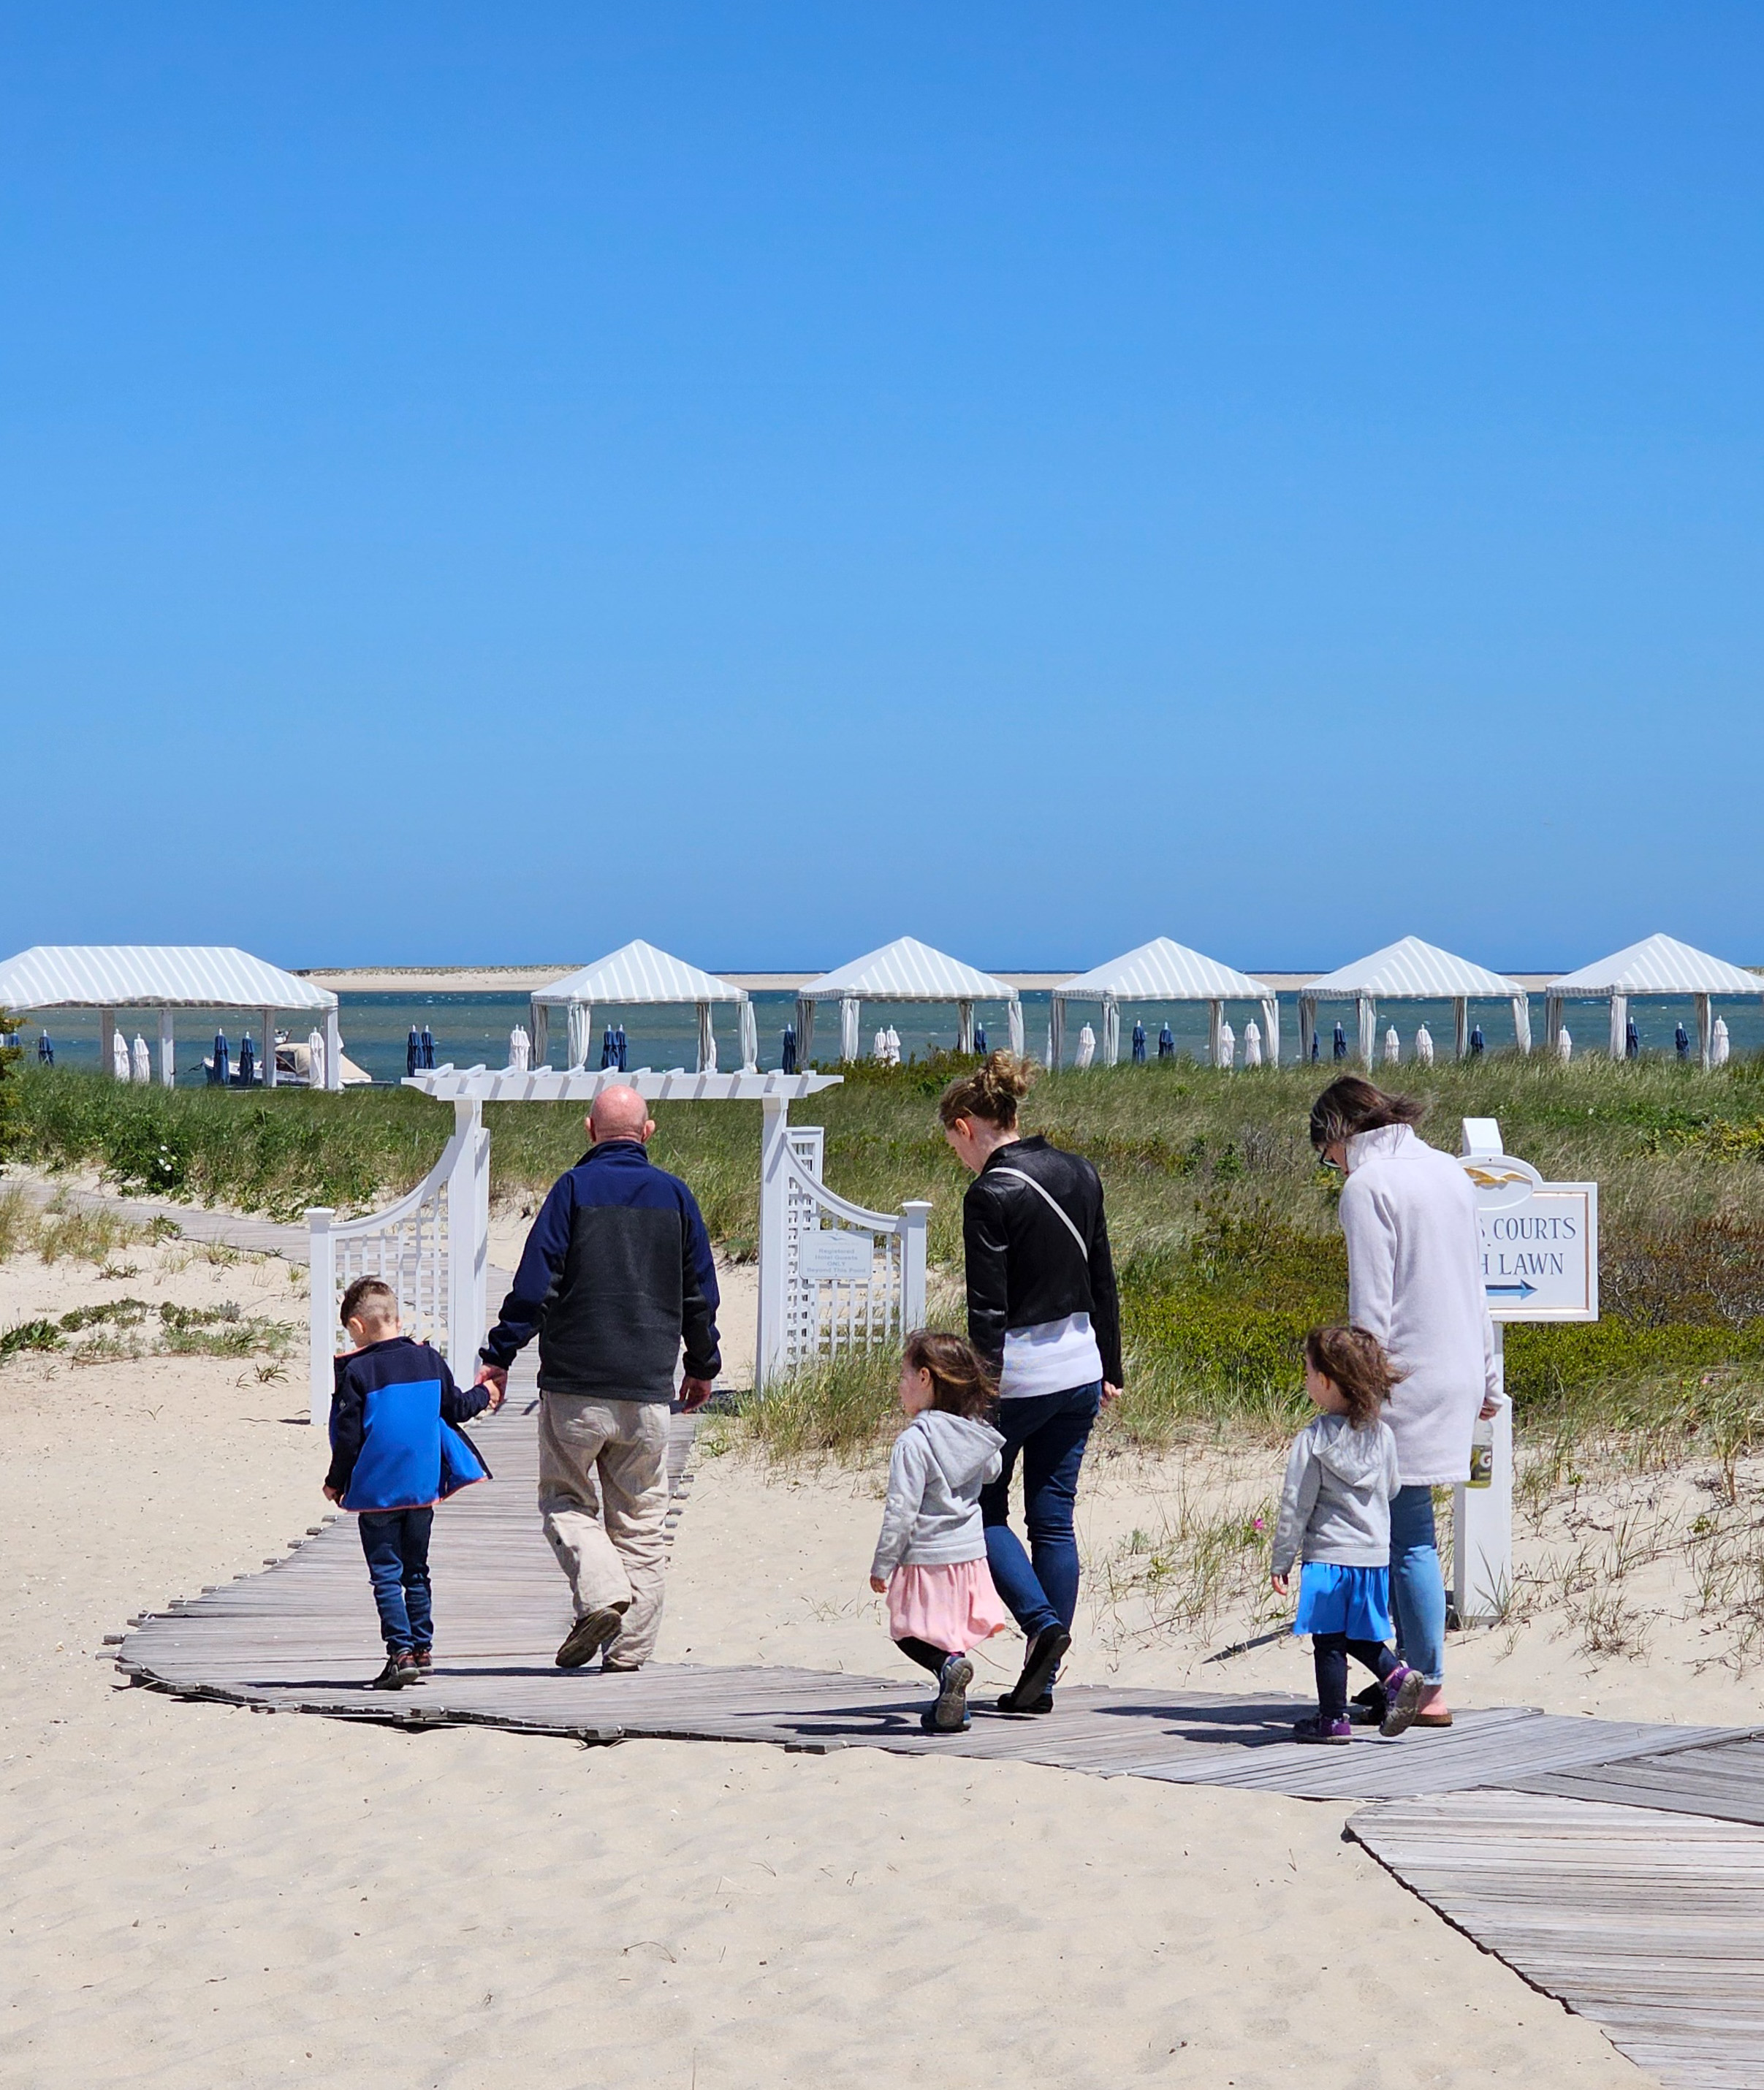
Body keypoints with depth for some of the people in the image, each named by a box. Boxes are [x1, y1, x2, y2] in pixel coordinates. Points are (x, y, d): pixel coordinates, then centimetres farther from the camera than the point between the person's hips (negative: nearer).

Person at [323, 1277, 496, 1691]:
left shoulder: (357, 1371, -11)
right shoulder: (428, 1359, 2)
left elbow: (348, 1437, -10)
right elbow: (455, 1410, 12)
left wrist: (336, 1482, 3)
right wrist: (484, 1394, 33)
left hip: (376, 1490, -5)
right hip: (422, 1487, 5)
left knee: (386, 1575, -1)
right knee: (416, 1571, 16)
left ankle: (401, 1652, -10)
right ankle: (422, 1649, 17)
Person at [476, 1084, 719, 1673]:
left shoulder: (573, 1189, -4)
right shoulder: (675, 1195, 6)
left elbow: (534, 1285, -8)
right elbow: (700, 1294, 12)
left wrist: (499, 1358, -2)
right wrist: (703, 1366, 25)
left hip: (576, 1382, -3)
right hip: (649, 1389, 3)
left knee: (566, 1501, 9)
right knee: (641, 1518, 8)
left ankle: (602, 1591, -15)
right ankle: (629, 1647, 4)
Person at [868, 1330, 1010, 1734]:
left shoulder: (914, 1441, -17)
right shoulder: (975, 1433, 3)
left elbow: (901, 1509, -18)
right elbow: (992, 1471, 25)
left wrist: (882, 1565, -10)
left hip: (926, 1557, -7)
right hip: (970, 1552, 7)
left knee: (910, 1632, 4)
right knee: (951, 1631, 17)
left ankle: (948, 1664, -23)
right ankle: (953, 1709, 14)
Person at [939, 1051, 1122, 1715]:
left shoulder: (990, 1194, -15)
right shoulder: (1079, 1175, 7)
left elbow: (988, 1309, -17)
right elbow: (1103, 1282, 13)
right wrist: (1109, 1369, 19)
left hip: (1019, 1371, -7)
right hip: (1078, 1370, 7)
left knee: (982, 1507, 10)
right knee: (1053, 1519, 9)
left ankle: (1042, 1622, -11)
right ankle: (1041, 1682, 9)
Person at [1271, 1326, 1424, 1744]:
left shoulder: (1313, 1441, -14)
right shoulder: (1382, 1435, 1)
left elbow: (1296, 1506, -10)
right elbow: (1391, 1489, 15)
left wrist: (1282, 1560, -2)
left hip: (1329, 1555, -6)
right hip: (1374, 1553, 6)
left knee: (1329, 1640, 4)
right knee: (1358, 1635, 19)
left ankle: (1333, 1718, 10)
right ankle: (1397, 1675, 0)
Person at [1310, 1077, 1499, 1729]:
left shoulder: (1367, 1184, -11)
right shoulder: (1448, 1171, 13)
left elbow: (1371, 1304, -15)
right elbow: (1474, 1283, 18)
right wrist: (1488, 1377, 23)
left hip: (1408, 1376, -8)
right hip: (1460, 1372, 8)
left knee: (1409, 1534, -2)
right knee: (1407, 1526, 12)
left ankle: (1427, 1689, 0)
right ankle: (1408, 1670, 13)